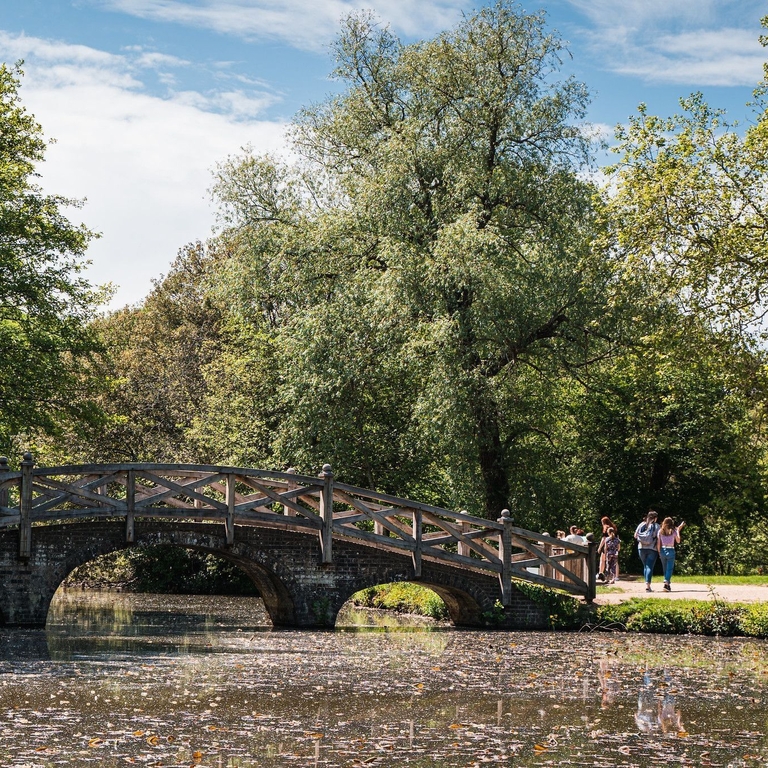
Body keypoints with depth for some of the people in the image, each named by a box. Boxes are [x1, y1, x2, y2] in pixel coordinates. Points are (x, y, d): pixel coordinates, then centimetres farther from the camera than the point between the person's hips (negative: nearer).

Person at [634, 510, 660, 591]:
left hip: (641, 548, 3)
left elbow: (635, 536, 6)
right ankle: (647, 585, -17)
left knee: (645, 566, 16)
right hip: (652, 549, -3)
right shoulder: (656, 526, -4)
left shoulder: (641, 524, 5)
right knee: (650, 567, -5)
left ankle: (647, 584, 17)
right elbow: (658, 538, -10)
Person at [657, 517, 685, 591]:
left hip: (662, 550, 2)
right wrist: (678, 531, 11)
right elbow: (678, 541, 6)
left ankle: (667, 583, 19)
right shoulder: (673, 531, -2)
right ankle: (666, 582, -22)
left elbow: (658, 543, 1)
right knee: (670, 568, -3)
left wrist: (659, 552, 11)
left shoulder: (660, 531, 3)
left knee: (665, 568, 15)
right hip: (671, 551, -2)